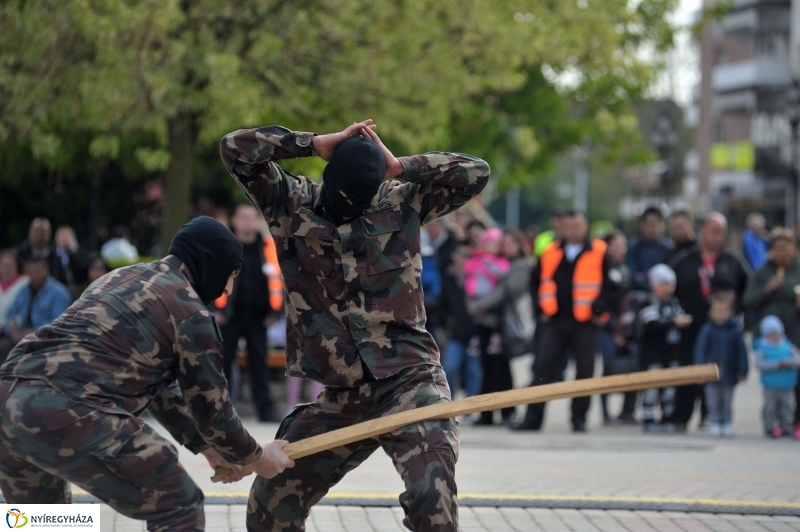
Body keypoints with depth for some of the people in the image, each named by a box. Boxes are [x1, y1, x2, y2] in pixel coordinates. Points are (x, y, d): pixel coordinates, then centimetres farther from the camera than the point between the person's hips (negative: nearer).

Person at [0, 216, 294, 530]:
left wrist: (205, 446, 40)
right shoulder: (190, 312, 5)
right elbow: (209, 402, 11)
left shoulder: (122, 279, 30)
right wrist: (255, 457, 27)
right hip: (68, 411, -8)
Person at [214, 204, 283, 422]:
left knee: (259, 363, 6)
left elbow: (275, 277, 7)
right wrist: (217, 308, -9)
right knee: (223, 361, 2)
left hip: (257, 315, 2)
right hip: (230, 314, -2)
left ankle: (266, 409, 8)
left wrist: (274, 310, 1)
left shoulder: (267, 246, 6)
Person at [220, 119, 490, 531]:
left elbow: (476, 173, -4)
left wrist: (401, 166, -5)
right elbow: (236, 149, -7)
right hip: (341, 397, 3)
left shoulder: (403, 202, 2)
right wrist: (317, 144, -8)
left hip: (410, 382, -3)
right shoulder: (292, 203, 3)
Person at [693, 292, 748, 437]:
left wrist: (742, 372, -2)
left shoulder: (735, 331, -3)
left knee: (727, 401, 10)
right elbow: (700, 349, -6)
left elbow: (741, 352, 1)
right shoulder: (707, 330, -5)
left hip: (729, 374, 1)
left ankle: (727, 423, 20)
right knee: (713, 401, 4)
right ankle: (715, 423, 12)